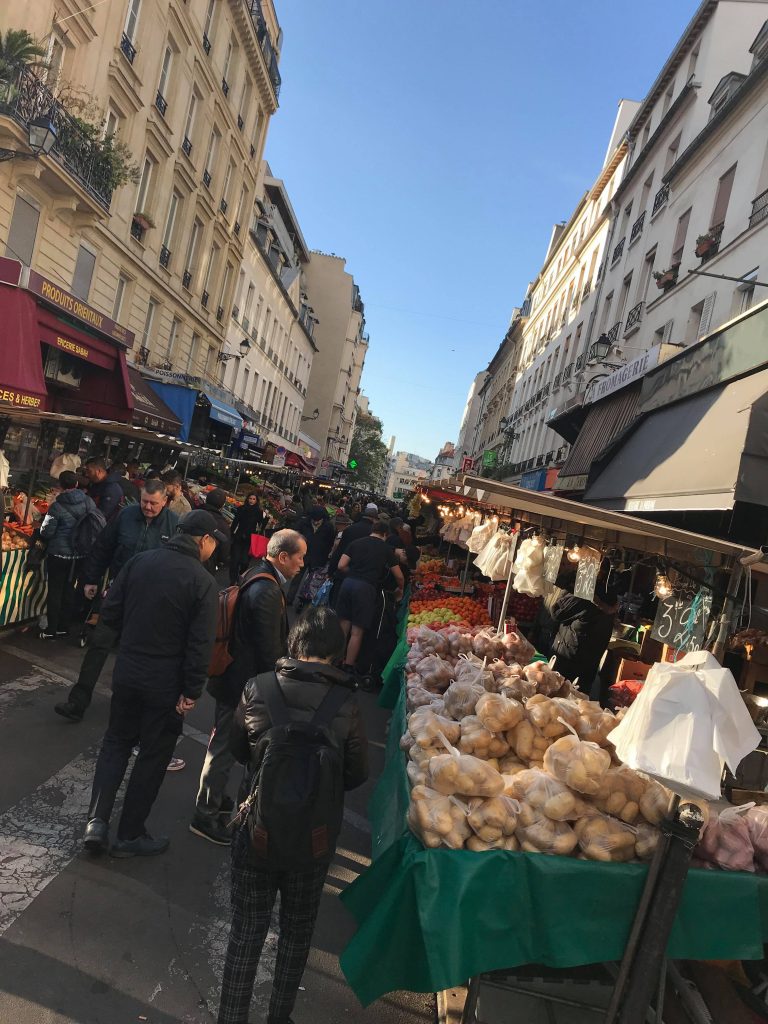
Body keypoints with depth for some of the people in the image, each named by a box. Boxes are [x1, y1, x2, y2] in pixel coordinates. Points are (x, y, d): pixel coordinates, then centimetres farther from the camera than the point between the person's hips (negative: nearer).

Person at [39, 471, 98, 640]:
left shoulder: (57, 507, -17)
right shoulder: (89, 502, -6)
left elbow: (46, 533, -12)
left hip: (59, 555, -4)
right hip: (80, 554, 4)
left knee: (55, 590, 7)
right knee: (69, 588, 16)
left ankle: (51, 630, 13)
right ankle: (64, 627, 24)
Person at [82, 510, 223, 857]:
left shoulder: (140, 561, -3)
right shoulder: (202, 582, -17)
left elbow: (109, 612, 1)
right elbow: (200, 645, -19)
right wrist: (191, 693, -11)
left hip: (127, 670, 4)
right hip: (166, 682, -4)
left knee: (116, 741, 24)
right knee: (153, 756, 13)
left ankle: (97, 821, 17)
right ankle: (129, 835, 26)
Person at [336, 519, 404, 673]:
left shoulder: (356, 542, 13)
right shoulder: (386, 548, 8)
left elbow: (341, 566, 6)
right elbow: (399, 576, 12)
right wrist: (400, 590, 32)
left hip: (348, 583, 3)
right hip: (367, 587, -3)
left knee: (343, 626, 12)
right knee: (357, 631, 4)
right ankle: (348, 666, 7)